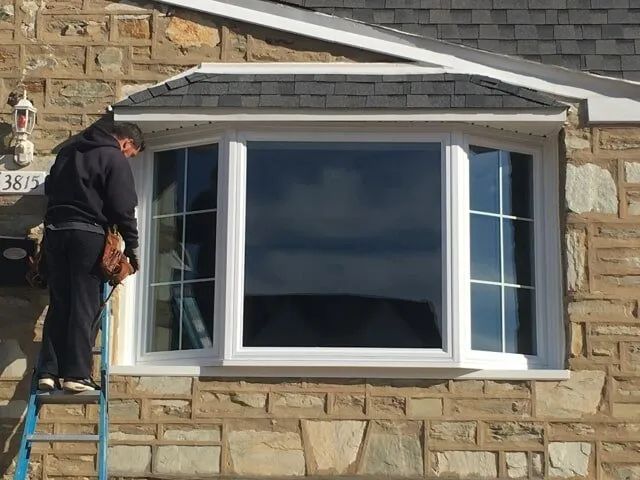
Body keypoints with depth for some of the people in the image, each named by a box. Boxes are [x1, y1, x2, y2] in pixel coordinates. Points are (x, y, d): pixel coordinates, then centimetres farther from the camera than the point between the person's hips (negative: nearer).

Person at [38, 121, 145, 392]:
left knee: (58, 304, 7)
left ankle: (48, 372, 2)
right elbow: (123, 207, -8)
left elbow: (50, 188, 24)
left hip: (54, 231, 6)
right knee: (85, 306, -3)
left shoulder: (68, 152, 19)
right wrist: (132, 245, -3)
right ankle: (76, 374, -7)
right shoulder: (115, 159, -3)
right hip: (88, 234, -6)